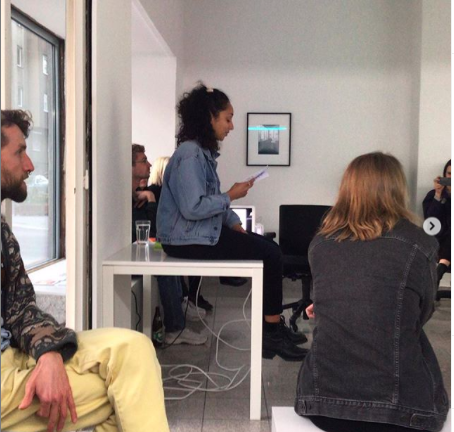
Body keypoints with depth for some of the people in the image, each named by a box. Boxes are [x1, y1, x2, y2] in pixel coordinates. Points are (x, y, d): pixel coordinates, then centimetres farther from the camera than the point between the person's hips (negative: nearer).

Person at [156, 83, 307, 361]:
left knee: (269, 249, 6)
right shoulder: (190, 155, -19)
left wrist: (235, 224, 5)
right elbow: (192, 208, -26)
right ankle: (272, 332, 1)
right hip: (187, 239, -10)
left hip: (206, 231, 10)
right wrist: (231, 196, -16)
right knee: (270, 254, -11)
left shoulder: (204, 152, 13)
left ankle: (274, 328, 11)